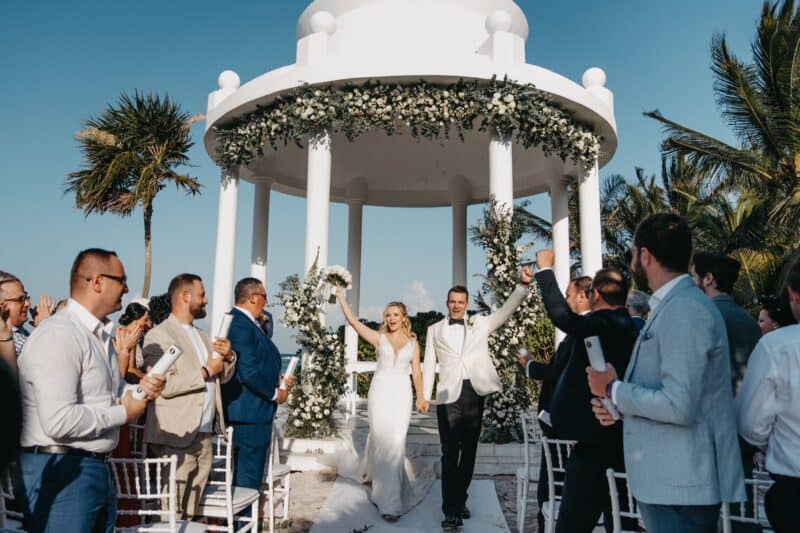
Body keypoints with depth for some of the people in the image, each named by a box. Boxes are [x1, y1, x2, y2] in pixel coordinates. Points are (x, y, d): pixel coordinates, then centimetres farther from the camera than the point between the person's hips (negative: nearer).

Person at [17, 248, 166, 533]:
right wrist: (123, 413, -14)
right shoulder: (58, 335, -19)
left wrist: (138, 390, 1)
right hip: (60, 470, -9)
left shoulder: (100, 334, 13)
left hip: (96, 467, 9)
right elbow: (59, 422, -27)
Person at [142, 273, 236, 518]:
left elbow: (223, 376, 18)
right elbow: (164, 385, -21)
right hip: (177, 435, -8)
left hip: (204, 433, 8)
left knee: (192, 505, 14)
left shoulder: (201, 335, 17)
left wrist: (227, 357, -1)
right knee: (172, 509, 0)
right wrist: (206, 371, -15)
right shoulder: (159, 335, -10)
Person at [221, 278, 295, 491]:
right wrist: (275, 393, -11)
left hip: (250, 411, 11)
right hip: (251, 412, -11)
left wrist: (278, 379, 9)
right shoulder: (241, 326, -20)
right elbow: (249, 372, -25)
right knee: (249, 476, -1)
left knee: (244, 473, 20)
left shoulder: (244, 322, 12)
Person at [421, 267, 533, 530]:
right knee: (450, 453, -2)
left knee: (469, 451, 11)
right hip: (449, 395, -2)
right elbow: (429, 363, 7)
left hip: (474, 394, 2)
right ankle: (451, 510, 3)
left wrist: (523, 284, -12)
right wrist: (425, 395, 0)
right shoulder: (435, 330, 10)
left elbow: (506, 310, 3)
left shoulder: (480, 324, 12)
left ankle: (461, 500, 26)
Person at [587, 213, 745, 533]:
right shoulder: (672, 306, 11)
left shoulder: (684, 309, -20)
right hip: (670, 480, 10)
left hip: (680, 484, -10)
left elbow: (679, 405, -27)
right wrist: (621, 406, 4)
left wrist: (613, 390, -14)